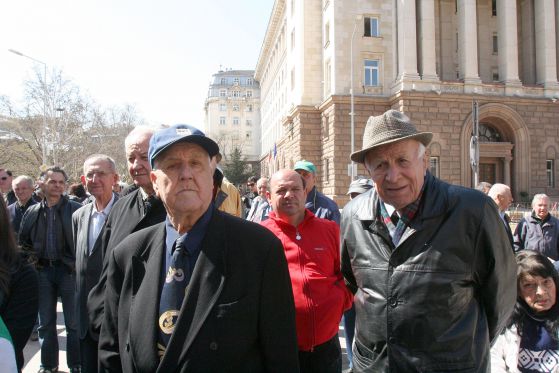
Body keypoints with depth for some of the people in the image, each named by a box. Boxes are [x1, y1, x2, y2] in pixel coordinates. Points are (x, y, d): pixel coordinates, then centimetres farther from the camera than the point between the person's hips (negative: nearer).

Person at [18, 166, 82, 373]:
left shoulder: (76, 209, -9)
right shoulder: (32, 212, 5)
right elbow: (23, 241, 16)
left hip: (69, 269, -4)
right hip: (43, 270, 4)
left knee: (74, 322, 5)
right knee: (45, 322, 15)